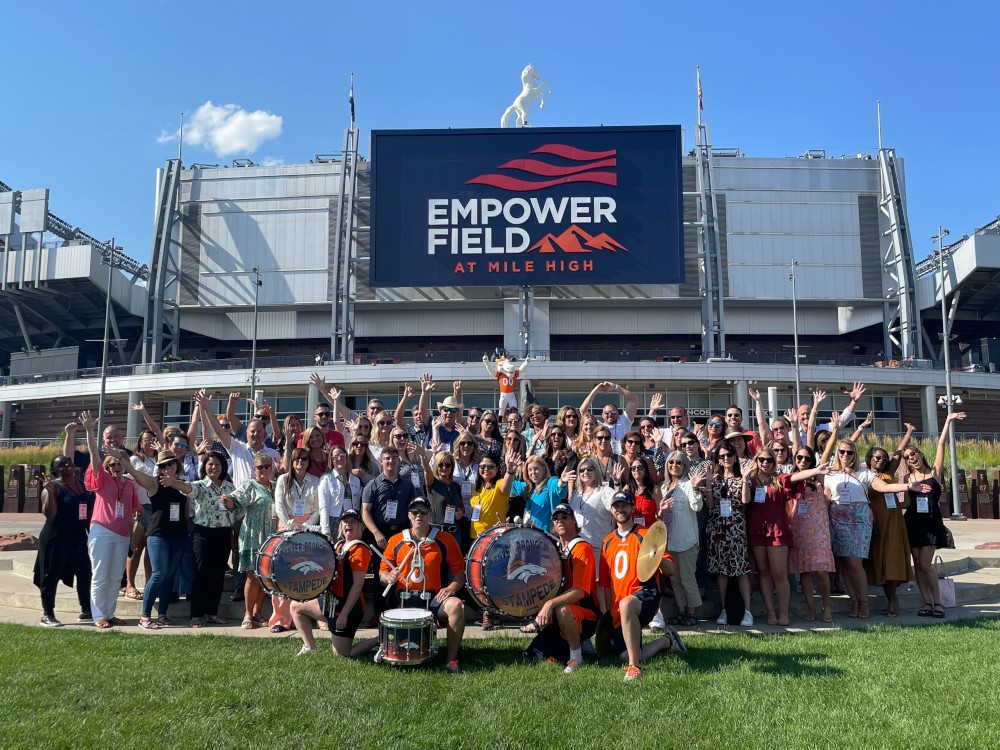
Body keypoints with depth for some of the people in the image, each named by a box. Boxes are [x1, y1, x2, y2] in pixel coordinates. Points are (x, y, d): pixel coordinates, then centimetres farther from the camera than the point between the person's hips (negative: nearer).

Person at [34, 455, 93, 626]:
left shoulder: (81, 484, 8)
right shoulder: (53, 487, -9)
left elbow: (91, 508, 16)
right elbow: (49, 513, -18)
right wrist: (50, 492, -28)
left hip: (79, 537, 6)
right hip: (56, 538, -6)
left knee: (85, 573, 8)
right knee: (51, 576, 2)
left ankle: (86, 611, 19)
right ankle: (47, 614, 12)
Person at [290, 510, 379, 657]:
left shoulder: (359, 549, -18)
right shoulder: (339, 545, 9)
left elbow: (358, 584, -21)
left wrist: (344, 614, -22)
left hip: (348, 606, -9)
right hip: (331, 600, 9)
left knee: (341, 654, -3)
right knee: (296, 606, 13)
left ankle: (379, 641, 11)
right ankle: (310, 647, 17)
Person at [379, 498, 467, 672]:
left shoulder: (445, 540, 5)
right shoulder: (396, 541, 11)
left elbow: (460, 571, 4)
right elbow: (383, 571, 15)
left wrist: (451, 588, -15)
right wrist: (388, 577, -8)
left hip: (435, 599, -2)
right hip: (404, 600, 2)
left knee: (456, 605, -33)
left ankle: (451, 659, -19)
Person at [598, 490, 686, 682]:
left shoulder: (645, 535, -1)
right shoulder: (607, 542, 14)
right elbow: (603, 582, 16)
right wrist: (605, 613, 7)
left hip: (646, 594, -6)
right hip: (619, 608, 6)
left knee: (626, 604, -40)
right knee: (626, 655, -3)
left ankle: (634, 666, -29)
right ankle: (667, 640, 25)